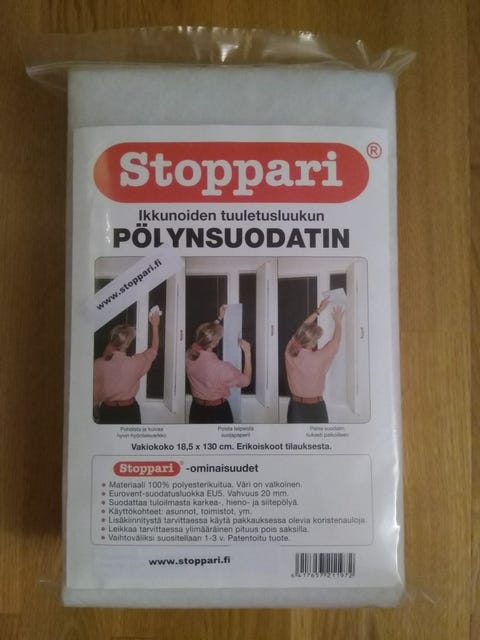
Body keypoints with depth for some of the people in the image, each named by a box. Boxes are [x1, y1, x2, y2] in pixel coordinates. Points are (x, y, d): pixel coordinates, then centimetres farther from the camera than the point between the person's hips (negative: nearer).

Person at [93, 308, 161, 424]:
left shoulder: (98, 364, -11)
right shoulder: (134, 363, -16)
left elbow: (95, 393, -1)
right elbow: (153, 350, 2)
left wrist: (97, 413, 16)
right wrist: (155, 326, 14)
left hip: (108, 411, 2)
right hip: (129, 412, -2)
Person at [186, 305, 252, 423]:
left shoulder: (190, 354, -15)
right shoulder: (219, 367, -33)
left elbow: (206, 334, 7)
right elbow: (245, 380, -16)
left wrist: (219, 318, 15)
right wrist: (247, 353, -12)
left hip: (196, 410, 6)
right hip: (218, 412, -5)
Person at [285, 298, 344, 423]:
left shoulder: (290, 352, -12)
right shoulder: (318, 358, -24)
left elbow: (303, 329, 3)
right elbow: (335, 341, -7)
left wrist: (318, 310, 11)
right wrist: (338, 321, 9)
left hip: (296, 408, 4)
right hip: (315, 409, -4)